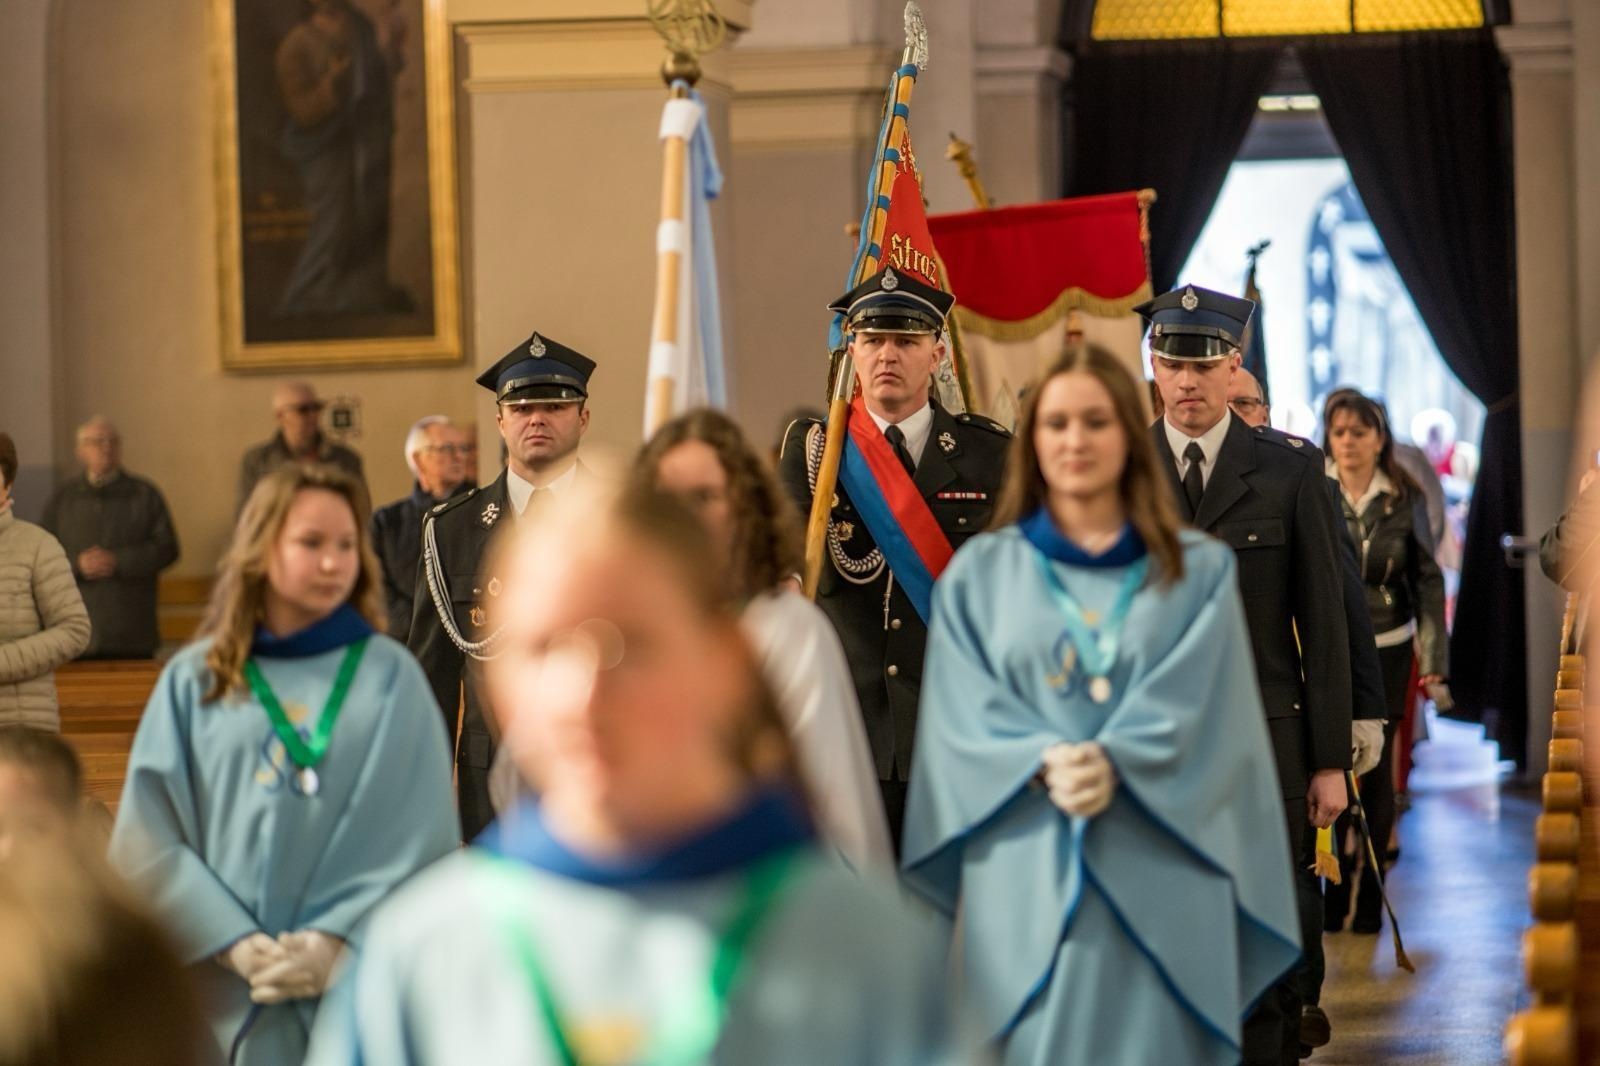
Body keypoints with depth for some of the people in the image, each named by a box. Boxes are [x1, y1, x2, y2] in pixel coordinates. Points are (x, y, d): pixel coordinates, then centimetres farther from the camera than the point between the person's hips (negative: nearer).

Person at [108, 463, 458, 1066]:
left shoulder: (391, 678, 4)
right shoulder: (193, 681, 5)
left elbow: (423, 840, -1)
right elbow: (149, 840, 1)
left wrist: (338, 942, -13)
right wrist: (234, 943, -11)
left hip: (362, 988, -1)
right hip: (224, 993, 1)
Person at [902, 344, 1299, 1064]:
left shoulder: (1199, 572, 10)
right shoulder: (978, 573, 10)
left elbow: (1204, 712, -2)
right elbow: (962, 718, 1)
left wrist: (1115, 764, -19)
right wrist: (1043, 764, -17)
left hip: (1158, 881, 0)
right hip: (1023, 881, 0)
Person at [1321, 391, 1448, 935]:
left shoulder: (1404, 500, 3)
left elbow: (1428, 579, 6)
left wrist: (1433, 654, 0)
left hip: (1386, 650, 1)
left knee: (1376, 771, 4)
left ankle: (1370, 895, 12)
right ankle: (1334, 889, 11)